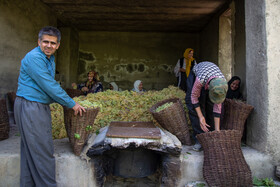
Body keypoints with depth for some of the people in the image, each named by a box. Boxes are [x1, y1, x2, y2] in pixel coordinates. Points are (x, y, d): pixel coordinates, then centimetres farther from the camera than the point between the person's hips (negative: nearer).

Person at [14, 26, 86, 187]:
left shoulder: (50, 58, 13)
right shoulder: (34, 57, -17)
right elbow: (49, 86, -21)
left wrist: (65, 102, 16)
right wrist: (72, 104, -14)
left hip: (41, 107, 9)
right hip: (30, 107, -9)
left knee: (30, 150, 17)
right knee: (42, 151, -3)